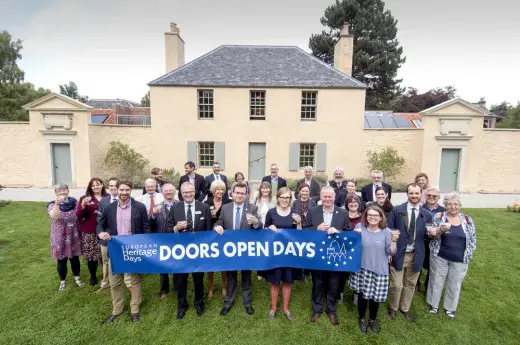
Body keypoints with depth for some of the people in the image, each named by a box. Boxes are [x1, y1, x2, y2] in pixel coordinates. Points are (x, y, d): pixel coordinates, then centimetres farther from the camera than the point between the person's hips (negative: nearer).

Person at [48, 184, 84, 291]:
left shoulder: (74, 202, -3)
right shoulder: (52, 205, -8)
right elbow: (54, 217, -28)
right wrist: (57, 204, -41)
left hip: (73, 236, 2)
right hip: (60, 237, -1)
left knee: (74, 258, 14)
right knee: (61, 260, 10)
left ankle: (77, 278, 33)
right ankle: (62, 281, 30)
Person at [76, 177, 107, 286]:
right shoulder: (85, 198, 1)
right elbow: (78, 215, -5)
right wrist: (83, 205, -21)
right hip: (89, 232, -1)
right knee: (91, 255, 6)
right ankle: (93, 276, 27)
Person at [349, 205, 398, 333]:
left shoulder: (386, 231, -4)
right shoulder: (360, 227, -6)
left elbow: (391, 252, -5)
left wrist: (393, 240, -22)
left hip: (379, 270, 1)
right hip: (362, 269, 0)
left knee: (375, 297, 11)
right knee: (362, 295, 10)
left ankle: (373, 319, 39)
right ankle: (361, 318, 37)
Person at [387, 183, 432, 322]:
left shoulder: (426, 215, 1)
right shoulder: (397, 210, -8)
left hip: (416, 255, 3)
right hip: (398, 254, -3)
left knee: (410, 285, 18)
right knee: (396, 285, 4)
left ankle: (405, 308, 41)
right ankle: (393, 308, 31)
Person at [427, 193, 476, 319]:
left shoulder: (468, 220, -3)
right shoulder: (439, 216, -8)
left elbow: (472, 240, 5)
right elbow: (434, 237, -11)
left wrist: (468, 255, 2)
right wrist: (441, 230, -31)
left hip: (459, 260, 2)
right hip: (439, 257, -1)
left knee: (454, 284, 16)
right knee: (436, 281, 13)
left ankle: (450, 308, 36)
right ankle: (433, 304, 32)